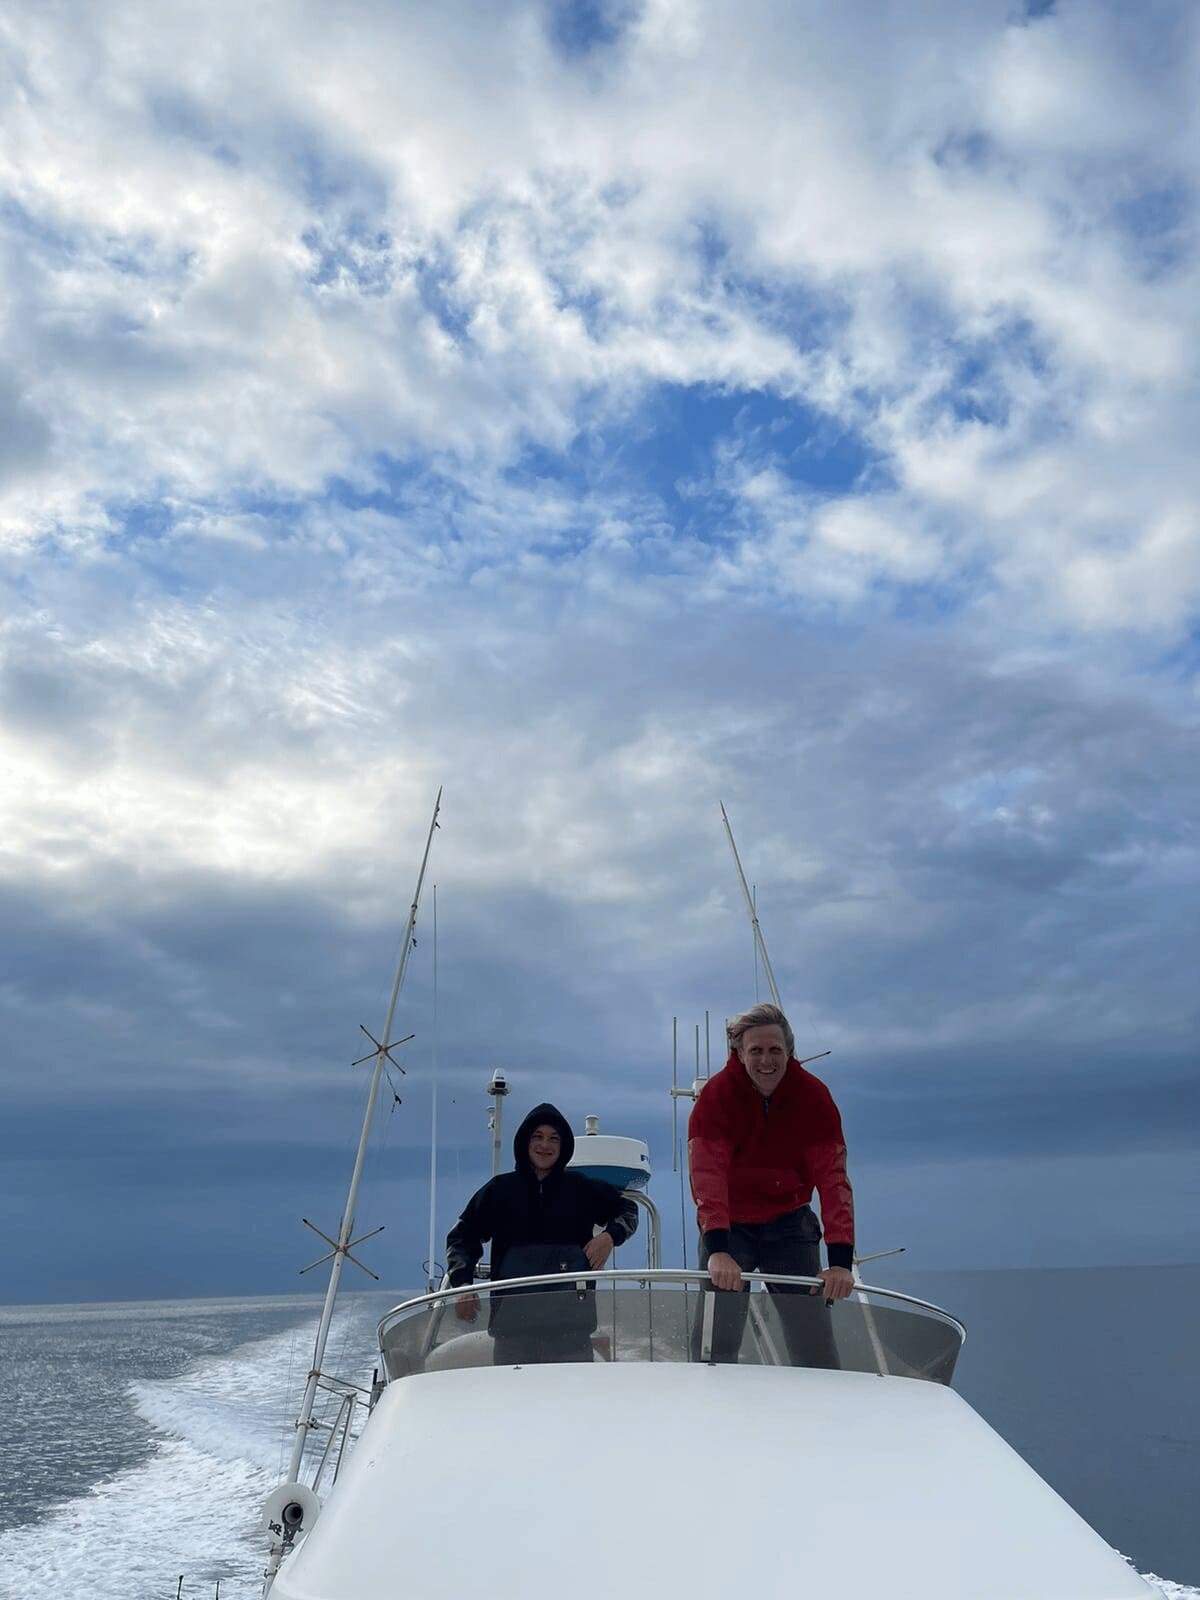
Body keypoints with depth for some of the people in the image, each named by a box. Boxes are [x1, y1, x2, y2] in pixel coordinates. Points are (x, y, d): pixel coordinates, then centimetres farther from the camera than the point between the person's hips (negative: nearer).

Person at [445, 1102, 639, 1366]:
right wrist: (462, 1284, 0)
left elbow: (627, 1208, 22)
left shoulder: (582, 1189, 10)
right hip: (512, 1320, 0)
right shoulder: (499, 1189, 9)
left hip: (571, 1319, 0)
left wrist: (610, 1236, 3)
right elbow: (461, 1237, 13)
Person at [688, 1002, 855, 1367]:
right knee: (715, 1342, -6)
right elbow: (707, 1175, -28)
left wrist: (841, 1258, -30)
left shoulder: (813, 1095, -14)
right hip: (729, 1225, -1)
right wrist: (717, 1249, -42)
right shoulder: (716, 1095, -18)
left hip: (789, 1224, 1)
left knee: (814, 1343, 0)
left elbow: (832, 1178, -19)